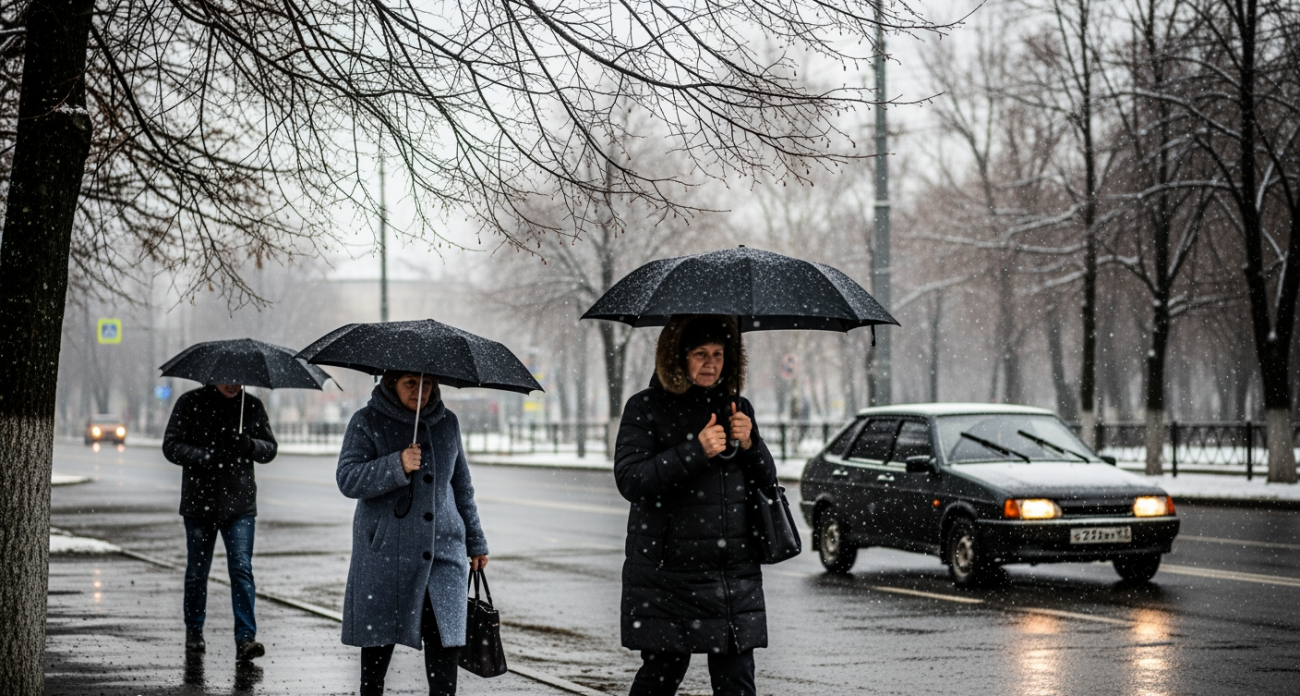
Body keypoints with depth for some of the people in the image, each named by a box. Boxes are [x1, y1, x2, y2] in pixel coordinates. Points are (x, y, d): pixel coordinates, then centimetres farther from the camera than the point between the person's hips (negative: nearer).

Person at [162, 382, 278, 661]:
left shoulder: (252, 406, 7)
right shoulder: (191, 403, 0)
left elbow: (270, 449, 10)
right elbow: (171, 446, -2)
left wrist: (249, 445, -13)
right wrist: (206, 457, -19)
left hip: (239, 503, 0)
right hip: (199, 501, 0)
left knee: (242, 567, -11)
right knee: (197, 570, 9)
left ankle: (245, 638, -13)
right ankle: (194, 631, 27)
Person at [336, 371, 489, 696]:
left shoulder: (447, 422, 12)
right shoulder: (367, 422, 0)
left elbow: (462, 485, 21)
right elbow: (348, 479, -10)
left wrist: (475, 542, 23)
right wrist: (397, 466, -24)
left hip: (443, 550, 2)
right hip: (385, 553, -2)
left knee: (444, 639, -7)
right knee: (379, 637, 4)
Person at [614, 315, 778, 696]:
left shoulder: (736, 407, 15)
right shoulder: (645, 408, 0)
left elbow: (767, 480, 17)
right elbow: (629, 479, -11)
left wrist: (749, 444, -3)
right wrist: (695, 451, -18)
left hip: (736, 573, 4)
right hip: (667, 572, -3)